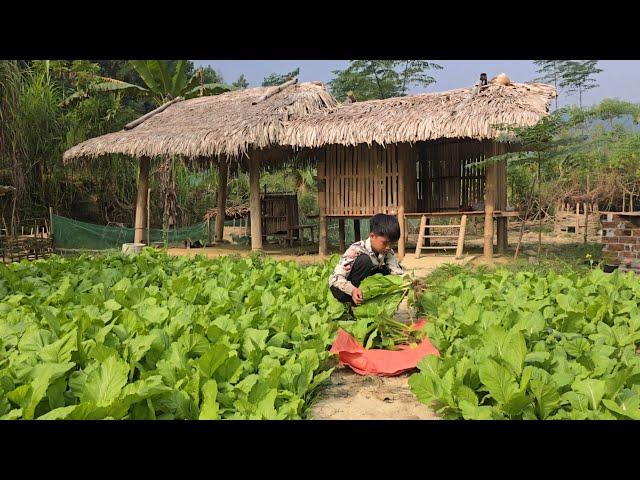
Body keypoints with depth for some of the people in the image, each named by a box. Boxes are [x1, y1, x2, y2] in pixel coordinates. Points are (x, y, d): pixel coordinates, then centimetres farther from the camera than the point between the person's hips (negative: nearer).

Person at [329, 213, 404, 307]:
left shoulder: (388, 252, -11)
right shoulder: (356, 250, -28)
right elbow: (335, 278, -33)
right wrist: (353, 290, -50)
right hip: (345, 290, -6)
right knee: (364, 260, -31)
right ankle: (352, 302, -17)